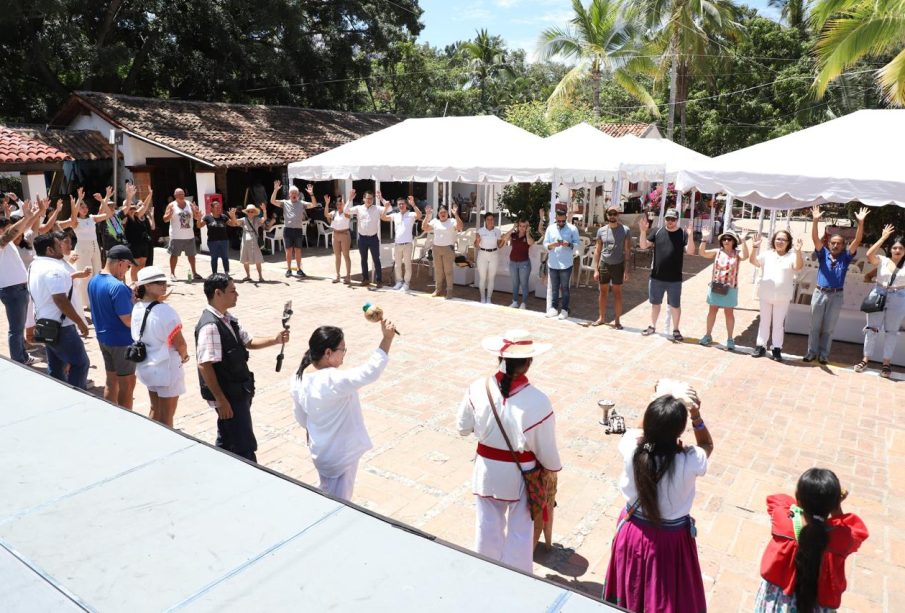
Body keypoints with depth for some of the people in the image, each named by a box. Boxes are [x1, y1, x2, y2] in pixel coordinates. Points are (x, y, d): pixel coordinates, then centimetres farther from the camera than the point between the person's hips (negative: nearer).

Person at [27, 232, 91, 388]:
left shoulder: (36, 265, 9)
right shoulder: (53, 269, -22)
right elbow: (61, 301, -27)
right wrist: (80, 322, -20)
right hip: (59, 327, -10)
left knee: (56, 367, 18)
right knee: (80, 364, 1)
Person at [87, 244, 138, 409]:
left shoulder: (93, 281, 3)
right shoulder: (118, 287, -25)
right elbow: (128, 321, -24)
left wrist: (129, 293, 2)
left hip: (103, 337, 9)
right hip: (121, 341, -9)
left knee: (111, 380, 19)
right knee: (127, 383, 4)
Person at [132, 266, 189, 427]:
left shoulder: (137, 308, 0)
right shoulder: (164, 311, -23)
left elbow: (139, 337, 9)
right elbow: (180, 344, -20)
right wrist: (183, 356, 1)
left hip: (146, 366, 8)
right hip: (167, 368, -8)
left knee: (155, 409, 23)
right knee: (167, 416, 7)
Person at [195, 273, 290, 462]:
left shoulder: (227, 319, 6)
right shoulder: (210, 326, -23)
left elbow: (248, 341, 17)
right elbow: (204, 366, -25)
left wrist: (275, 340, 2)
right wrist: (221, 400, -23)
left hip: (238, 392, 9)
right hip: (228, 396, -9)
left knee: (227, 442, 21)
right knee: (245, 447, 0)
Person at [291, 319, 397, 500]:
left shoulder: (299, 380, -7)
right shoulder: (334, 380, -32)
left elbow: (301, 419, 6)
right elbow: (371, 372, -38)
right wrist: (387, 338, -35)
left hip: (320, 451, 8)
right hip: (342, 455, -7)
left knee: (326, 496, 29)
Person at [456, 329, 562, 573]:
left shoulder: (478, 389, -17)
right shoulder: (537, 401, -25)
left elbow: (462, 427, -3)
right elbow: (546, 448, -13)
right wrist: (555, 467, 8)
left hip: (486, 470, 3)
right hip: (519, 474, -3)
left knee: (487, 526, 23)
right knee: (519, 530, 18)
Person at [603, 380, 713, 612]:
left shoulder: (631, 449, -27)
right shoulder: (690, 461, -30)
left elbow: (644, 427, -2)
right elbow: (707, 445, -4)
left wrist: (663, 395, -8)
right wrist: (696, 415, -19)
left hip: (633, 532, 2)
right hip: (671, 539, -1)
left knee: (630, 592, 28)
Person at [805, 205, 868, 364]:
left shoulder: (845, 257, 4)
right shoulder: (823, 254, 2)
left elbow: (857, 241, -6)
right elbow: (815, 239, -10)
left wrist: (861, 222, -18)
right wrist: (815, 220, -24)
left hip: (836, 296, 0)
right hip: (820, 293, 0)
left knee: (829, 327, 7)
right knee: (815, 325, 7)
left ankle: (823, 354, 16)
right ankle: (812, 352, 16)